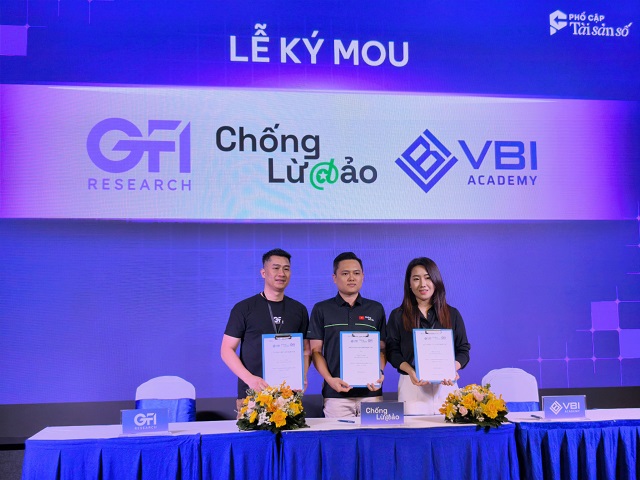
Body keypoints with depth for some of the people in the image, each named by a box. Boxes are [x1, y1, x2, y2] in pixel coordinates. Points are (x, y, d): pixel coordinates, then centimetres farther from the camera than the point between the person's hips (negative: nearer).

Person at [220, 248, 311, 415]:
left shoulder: (299, 309, 11)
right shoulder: (244, 308, 1)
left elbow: (305, 349, 15)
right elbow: (227, 350, 0)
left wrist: (302, 376, -4)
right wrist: (249, 378, -15)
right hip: (252, 394, -2)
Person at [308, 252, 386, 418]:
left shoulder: (376, 309, 12)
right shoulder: (321, 310, 7)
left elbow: (382, 348, 13)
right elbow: (316, 351, 5)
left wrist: (380, 373, -6)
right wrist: (329, 379, -10)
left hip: (371, 392, 1)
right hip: (336, 392, -1)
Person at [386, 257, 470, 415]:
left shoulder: (452, 314, 10)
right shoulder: (398, 316, 7)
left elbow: (463, 350, 9)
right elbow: (392, 351, 3)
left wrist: (453, 369, -11)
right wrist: (410, 370, -16)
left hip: (446, 385, 2)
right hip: (412, 385, -1)